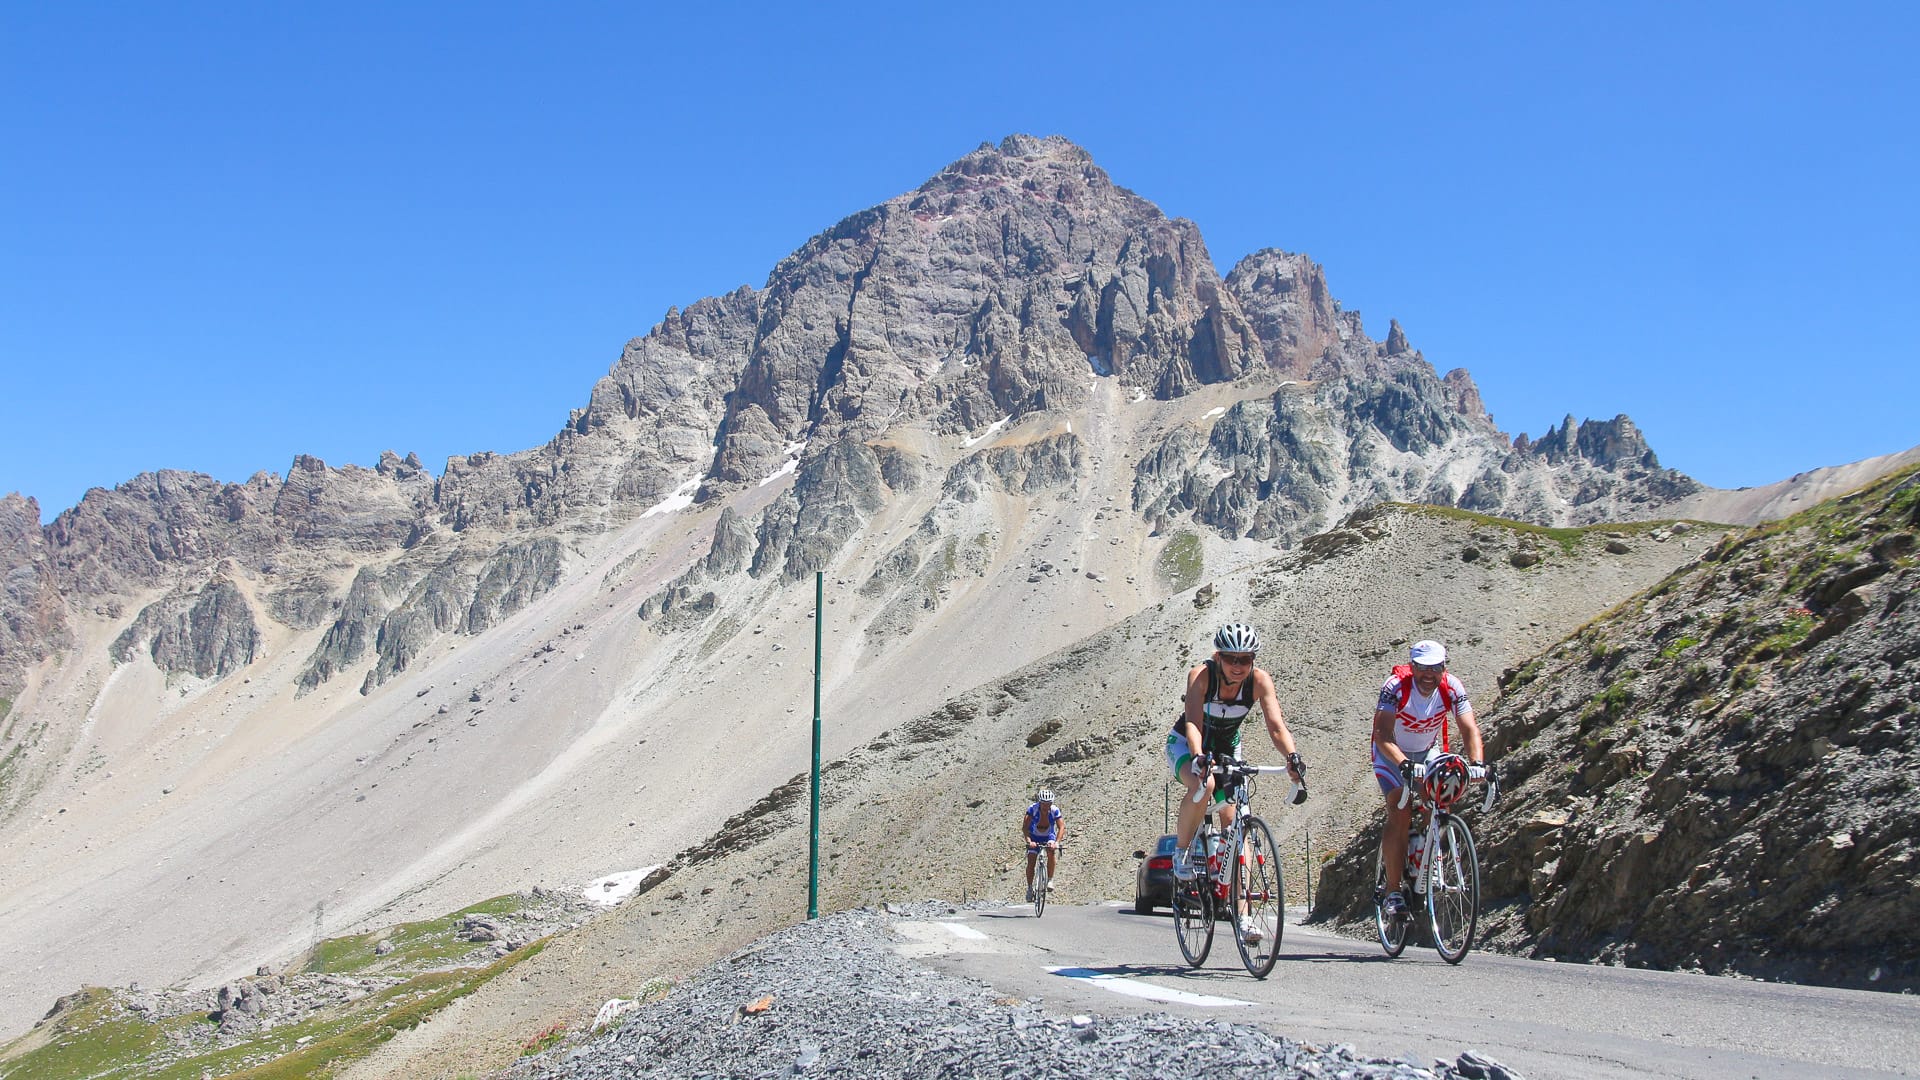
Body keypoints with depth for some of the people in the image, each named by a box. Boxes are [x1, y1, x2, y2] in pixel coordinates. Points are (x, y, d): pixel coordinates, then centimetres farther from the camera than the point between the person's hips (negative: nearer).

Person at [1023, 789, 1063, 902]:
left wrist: (1056, 842, -43)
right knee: (1030, 862, -12)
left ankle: (1050, 880, -15)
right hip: (1034, 837, 0)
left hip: (1049, 836, 0)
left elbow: (1061, 828, -27)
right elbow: (1024, 827, -30)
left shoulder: (1055, 810, -24)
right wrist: (1029, 841, -45)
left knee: (1051, 852, -29)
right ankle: (1029, 888, 3)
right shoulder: (1032, 809, -27)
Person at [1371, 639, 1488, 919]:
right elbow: (1382, 734, -40)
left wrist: (1477, 763, -45)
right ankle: (1393, 892, -17)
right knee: (1401, 815, -20)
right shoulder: (1396, 686, -31)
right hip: (1392, 752, -4)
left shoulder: (1451, 688, -22)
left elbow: (1470, 728, -27)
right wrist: (1405, 764, -54)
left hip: (1429, 750, 4)